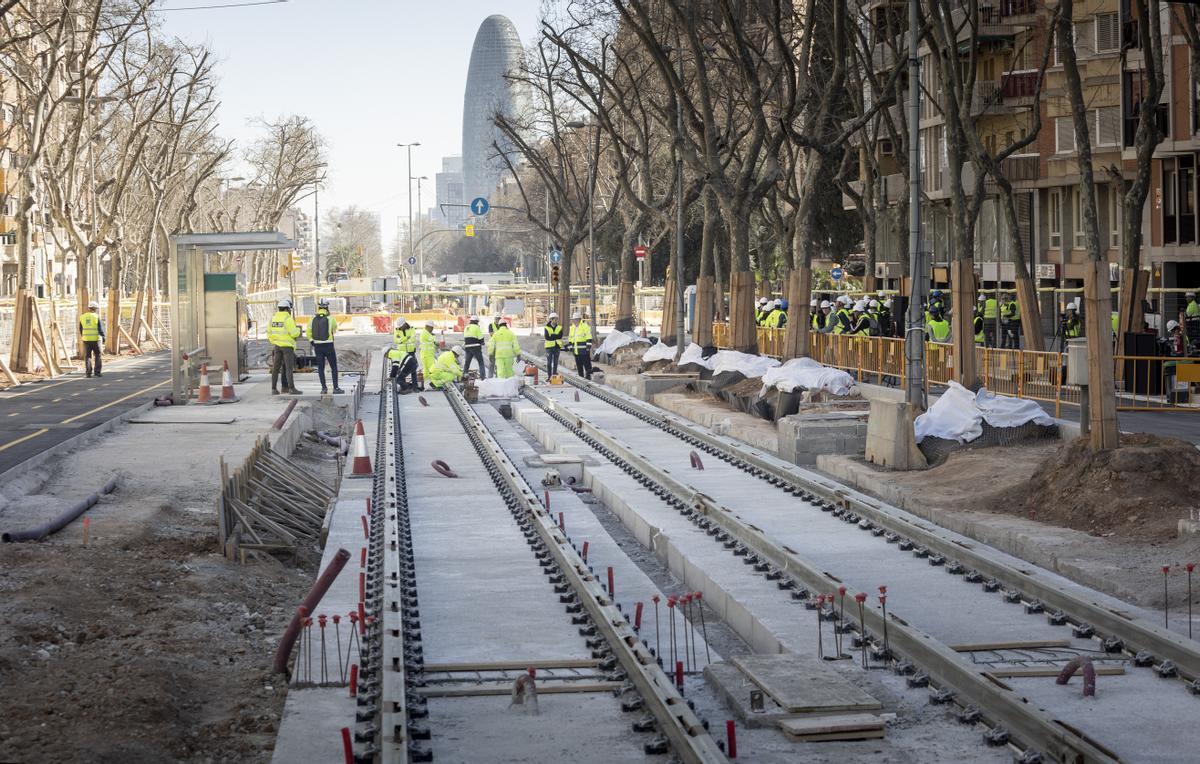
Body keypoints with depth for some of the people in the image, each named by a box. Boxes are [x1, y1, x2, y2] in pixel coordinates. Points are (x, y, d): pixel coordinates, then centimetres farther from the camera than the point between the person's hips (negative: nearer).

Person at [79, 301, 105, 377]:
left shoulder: (82, 317, 5)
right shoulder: (96, 317, -8)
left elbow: (80, 329, 12)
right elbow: (100, 329, -7)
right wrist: (103, 336, 6)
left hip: (86, 339, 3)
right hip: (95, 339, -3)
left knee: (87, 356, 8)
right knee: (97, 355, 9)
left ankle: (88, 372, 2)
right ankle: (97, 372, 5)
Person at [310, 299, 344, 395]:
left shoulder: (313, 319, -2)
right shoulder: (330, 318, -9)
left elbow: (309, 332, 3)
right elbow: (335, 329, 9)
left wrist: (312, 341, 15)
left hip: (317, 346, 3)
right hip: (328, 346, -3)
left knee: (320, 368, 9)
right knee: (334, 367, 6)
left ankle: (324, 388, 7)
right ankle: (335, 388, 3)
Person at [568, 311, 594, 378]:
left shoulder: (585, 326, -7)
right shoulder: (572, 327, 16)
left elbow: (589, 337, -13)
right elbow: (570, 338, 24)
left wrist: (588, 345, -19)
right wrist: (570, 346, 18)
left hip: (584, 350, -7)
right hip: (576, 351, 7)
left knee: (587, 365, -7)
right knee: (579, 366, 11)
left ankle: (588, 377, -3)